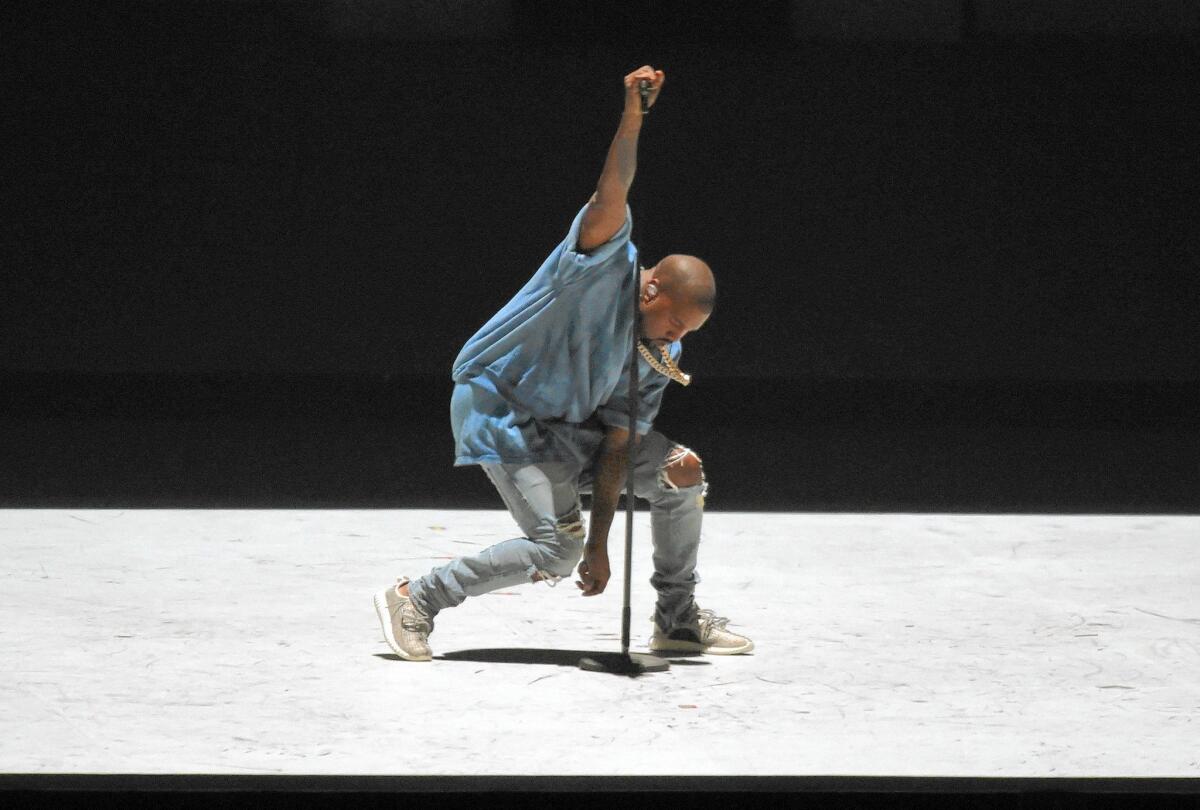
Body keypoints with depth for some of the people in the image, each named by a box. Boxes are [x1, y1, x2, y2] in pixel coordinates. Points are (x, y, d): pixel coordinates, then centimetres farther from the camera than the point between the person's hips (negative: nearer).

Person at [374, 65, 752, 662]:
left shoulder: (662, 357, -3)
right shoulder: (606, 270, -19)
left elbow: (615, 444, -4)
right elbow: (608, 203, -39)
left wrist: (600, 542, -9)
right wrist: (632, 121, -50)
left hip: (567, 426, 8)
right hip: (497, 414, -8)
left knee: (680, 470, 0)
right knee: (557, 547, -20)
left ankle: (678, 621, 15)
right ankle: (415, 601, -6)